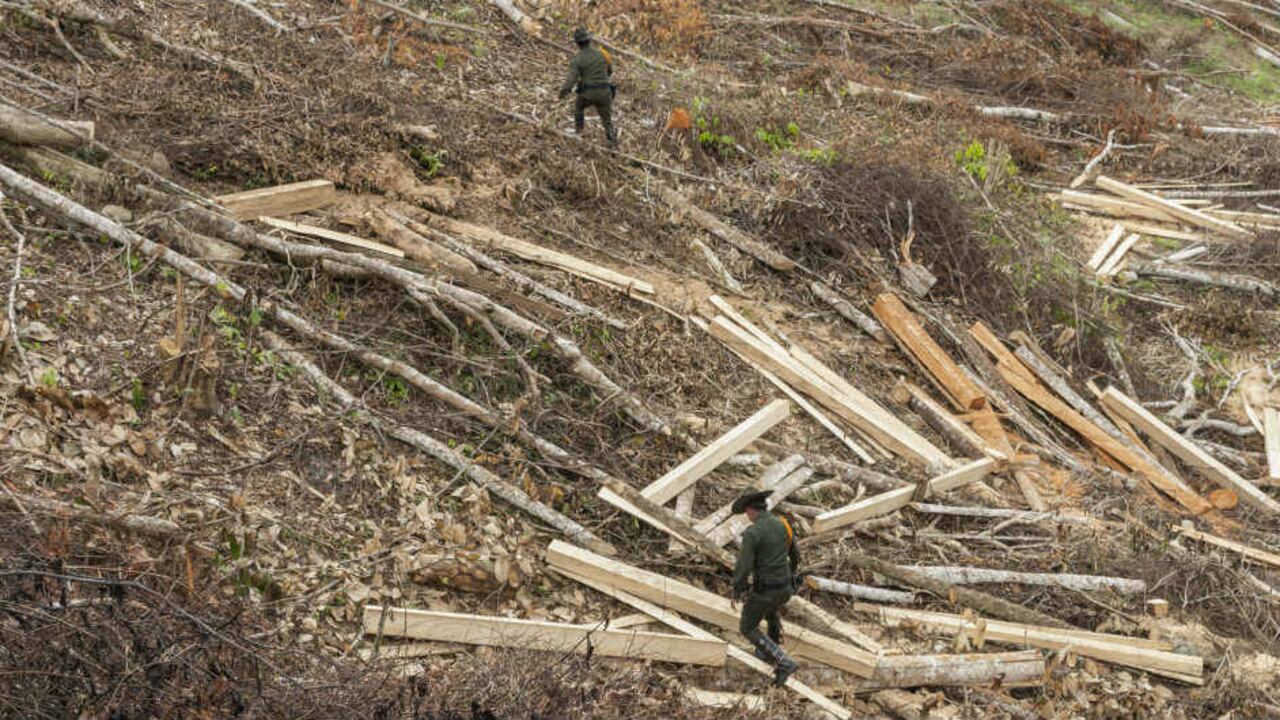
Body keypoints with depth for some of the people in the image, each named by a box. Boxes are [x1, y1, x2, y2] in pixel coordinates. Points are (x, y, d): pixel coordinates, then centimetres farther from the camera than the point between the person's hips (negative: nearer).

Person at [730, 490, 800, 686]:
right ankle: (770, 652, 53)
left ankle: (784, 663, 4)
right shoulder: (783, 524, -1)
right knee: (772, 611, 37)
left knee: (748, 628, 14)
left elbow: (743, 567, -23)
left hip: (764, 590, -6)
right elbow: (795, 556, 12)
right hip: (785, 587, 6)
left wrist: (736, 592, -7)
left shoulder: (752, 533, -23)